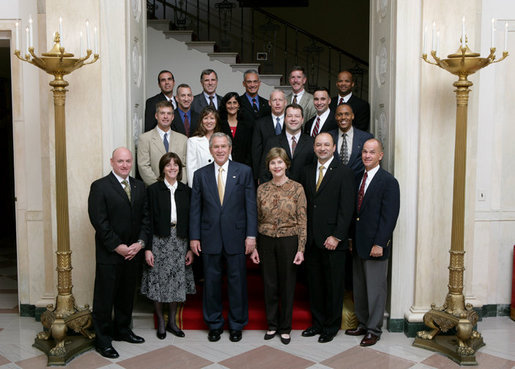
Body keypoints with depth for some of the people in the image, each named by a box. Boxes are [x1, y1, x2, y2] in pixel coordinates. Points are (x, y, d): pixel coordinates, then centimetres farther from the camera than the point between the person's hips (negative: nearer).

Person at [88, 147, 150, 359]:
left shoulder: (139, 186, 10)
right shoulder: (100, 187, -7)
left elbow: (145, 217, 9)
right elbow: (99, 221, -13)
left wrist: (140, 243, -5)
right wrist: (118, 246, -15)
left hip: (133, 252, 6)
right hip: (109, 254, -5)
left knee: (127, 295, 16)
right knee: (105, 298, 2)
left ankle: (122, 330, 33)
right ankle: (102, 340, 13)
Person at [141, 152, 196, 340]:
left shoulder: (186, 190, 6)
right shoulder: (153, 190, -3)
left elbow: (190, 220, 7)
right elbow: (148, 221, -5)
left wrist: (191, 248, 3)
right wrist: (147, 248, -10)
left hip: (180, 242, 3)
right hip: (159, 242, -3)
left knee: (177, 282, 8)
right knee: (158, 282, 3)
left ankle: (172, 321, 24)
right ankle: (160, 322, 19)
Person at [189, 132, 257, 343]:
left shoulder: (244, 172, 2)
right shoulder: (201, 175, 5)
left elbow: (251, 205, -1)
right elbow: (195, 209, 6)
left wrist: (251, 235, -6)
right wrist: (194, 237, 0)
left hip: (236, 236, -1)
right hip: (210, 237, 1)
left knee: (237, 280, 7)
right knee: (211, 281, 9)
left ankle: (237, 325, 22)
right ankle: (214, 324, 24)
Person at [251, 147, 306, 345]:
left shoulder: (296, 188, -4)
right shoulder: (262, 189, 3)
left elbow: (302, 221, -4)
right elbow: (257, 219, 8)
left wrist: (301, 249, -8)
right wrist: (254, 247, 4)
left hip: (289, 241, -2)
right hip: (266, 241, 2)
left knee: (287, 285, 7)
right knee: (270, 284, 10)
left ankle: (285, 328, 22)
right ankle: (272, 324, 27)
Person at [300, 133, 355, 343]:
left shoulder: (344, 173, -5)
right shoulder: (308, 172, 12)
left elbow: (347, 208, -10)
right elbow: (305, 204, 12)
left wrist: (336, 236, -15)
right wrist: (305, 234, 5)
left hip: (333, 241, -5)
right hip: (311, 240, 5)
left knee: (333, 286, 6)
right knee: (315, 284, 13)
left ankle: (331, 327, 20)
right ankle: (317, 323, 28)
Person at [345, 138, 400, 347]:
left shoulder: (388, 181, -11)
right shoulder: (358, 179, 11)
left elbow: (389, 216, -15)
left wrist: (379, 244, -19)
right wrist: (350, 238, 11)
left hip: (375, 245, -7)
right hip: (357, 244, 7)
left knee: (375, 288, 4)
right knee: (358, 287, 15)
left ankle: (374, 330, 16)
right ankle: (362, 323, 30)